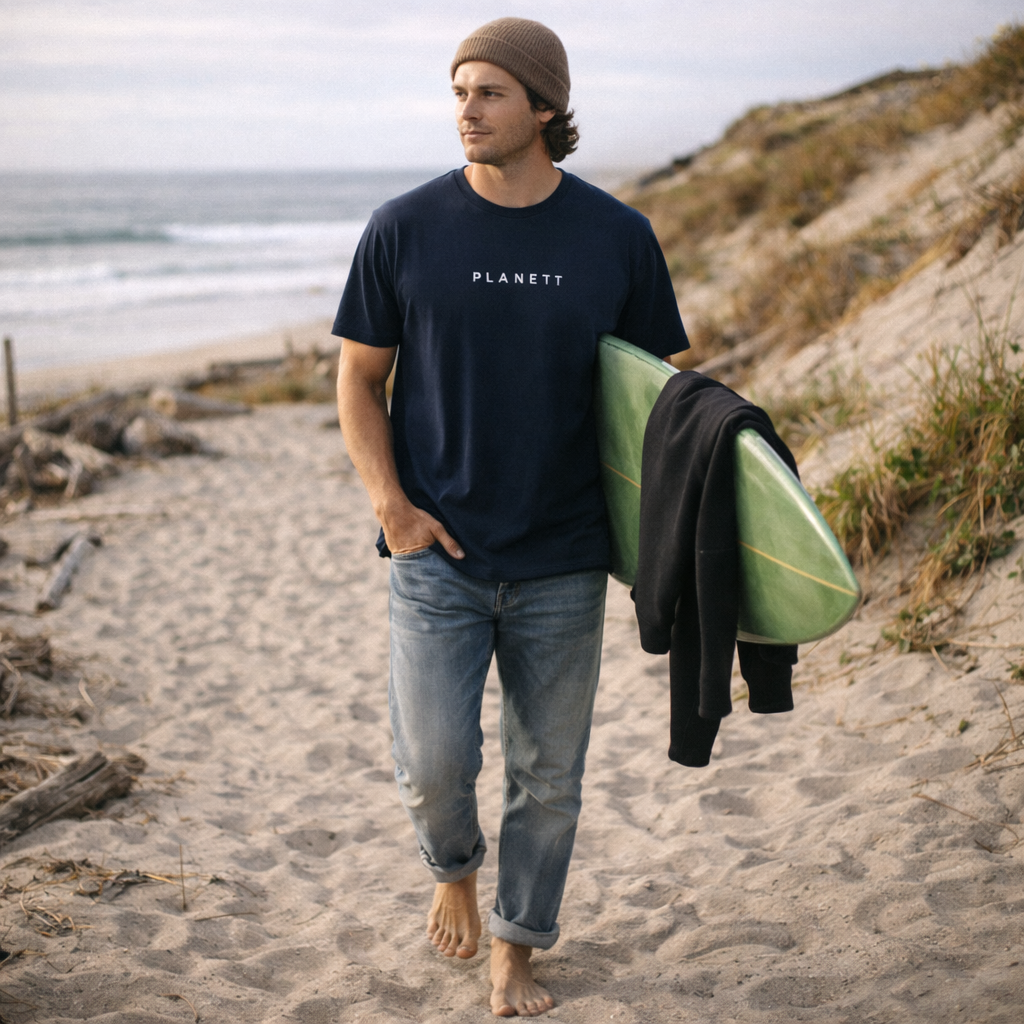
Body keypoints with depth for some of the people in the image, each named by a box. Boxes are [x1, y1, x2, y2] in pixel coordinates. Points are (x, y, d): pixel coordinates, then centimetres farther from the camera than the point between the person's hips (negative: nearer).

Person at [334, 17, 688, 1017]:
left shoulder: (618, 238, -1)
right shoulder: (404, 229, -3)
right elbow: (358, 378, 4)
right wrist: (390, 506, -8)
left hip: (564, 564, 1)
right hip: (438, 555, -1)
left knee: (548, 775, 9)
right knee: (434, 764, -6)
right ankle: (453, 869, 30)